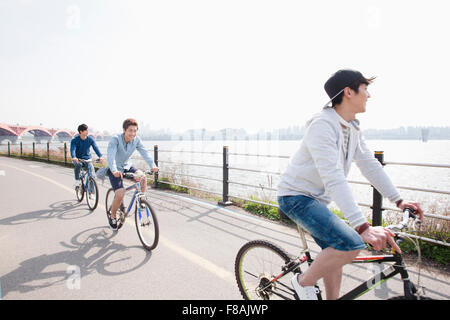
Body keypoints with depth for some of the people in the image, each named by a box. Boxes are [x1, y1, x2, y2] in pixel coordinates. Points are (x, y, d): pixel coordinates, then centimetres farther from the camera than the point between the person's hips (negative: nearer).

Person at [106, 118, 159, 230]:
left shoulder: (136, 140, -11)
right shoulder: (115, 139, -24)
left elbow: (144, 153, -20)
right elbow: (111, 155, -36)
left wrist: (152, 165, -37)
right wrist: (114, 170, -54)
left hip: (126, 166, 4)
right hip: (114, 170, -4)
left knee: (142, 177, -25)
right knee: (120, 194, -19)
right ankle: (112, 216, 8)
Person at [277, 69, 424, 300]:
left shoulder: (353, 128, 7)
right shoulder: (322, 125, -24)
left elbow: (370, 165, 11)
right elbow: (333, 178, -33)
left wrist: (399, 200, 6)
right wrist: (363, 227, -38)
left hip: (316, 199, 10)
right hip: (296, 196, -9)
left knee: (336, 257, 13)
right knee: (350, 244, -21)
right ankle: (304, 282, 0)